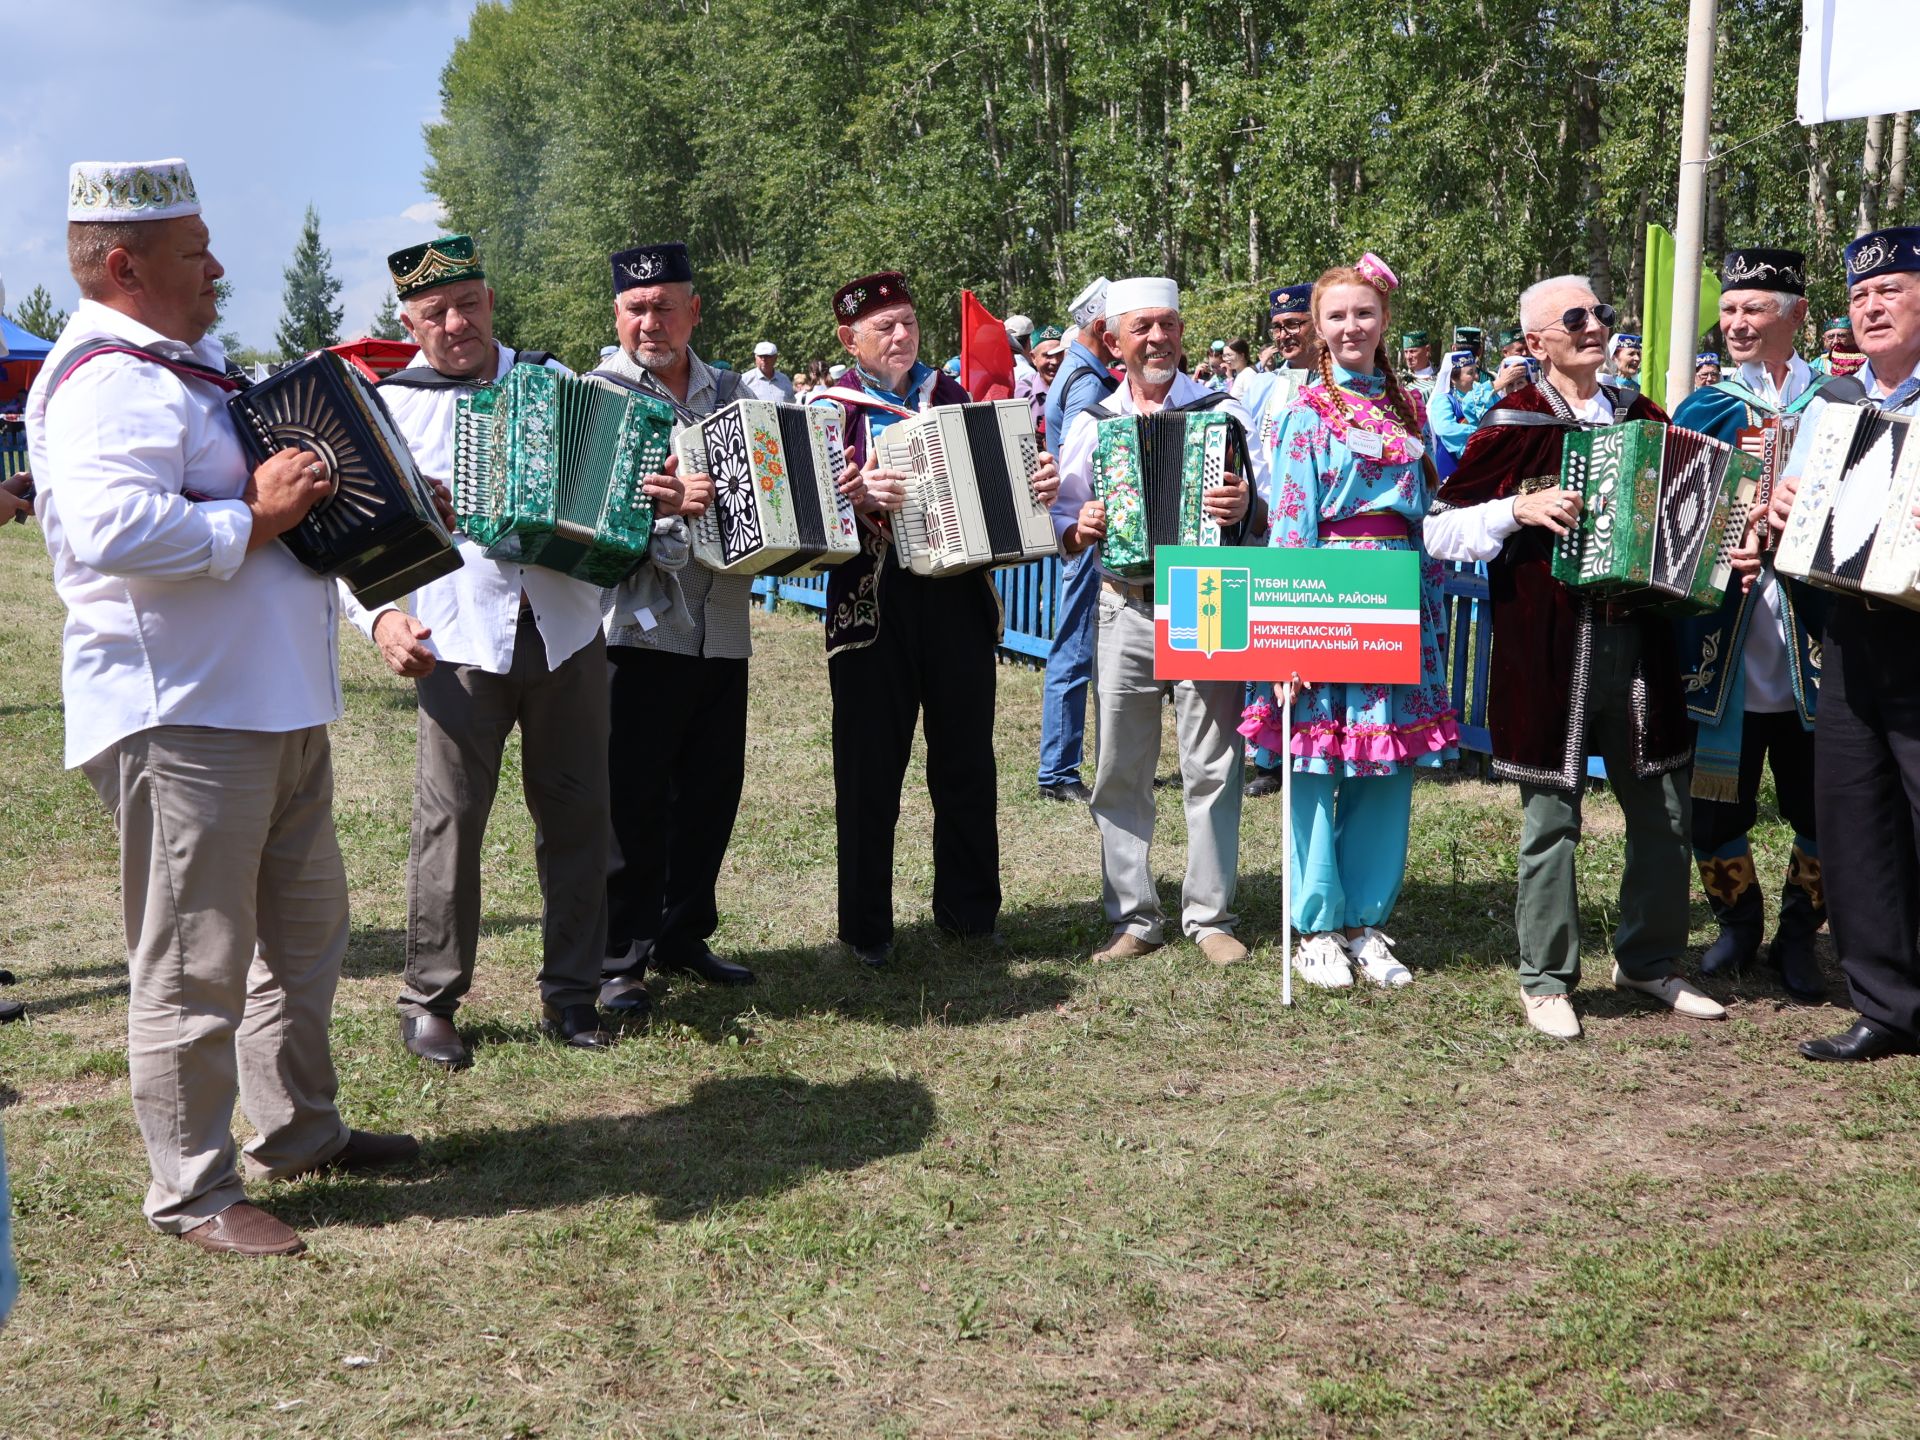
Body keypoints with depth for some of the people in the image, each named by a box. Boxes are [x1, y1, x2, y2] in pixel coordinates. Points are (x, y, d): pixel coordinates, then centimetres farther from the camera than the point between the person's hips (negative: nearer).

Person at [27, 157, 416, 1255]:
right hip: (181, 714, -11)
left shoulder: (182, 369, 19)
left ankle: (300, 1131, 34)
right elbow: (111, 527, -33)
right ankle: (193, 1192, 9)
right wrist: (253, 518, -23)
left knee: (307, 927, 19)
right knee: (194, 964, -2)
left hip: (273, 704, 11)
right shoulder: (109, 381, -16)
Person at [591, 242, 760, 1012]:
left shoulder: (732, 393, 14)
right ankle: (620, 958, 7)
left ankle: (683, 935, 26)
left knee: (711, 789, 12)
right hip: (638, 628, -5)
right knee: (631, 798, -3)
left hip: (722, 629, 6)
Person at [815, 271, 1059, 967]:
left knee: (967, 761, 10)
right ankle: (866, 925, 13)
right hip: (873, 602, -3)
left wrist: (1039, 485, -2)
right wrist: (857, 496, -28)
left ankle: (968, 908, 24)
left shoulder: (953, 396, 12)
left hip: (959, 596, 4)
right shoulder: (831, 408, 1)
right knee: (870, 769, 2)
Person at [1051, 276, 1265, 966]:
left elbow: (1265, 504, -1)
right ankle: (1133, 916, 15)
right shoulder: (1090, 423, 11)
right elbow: (1061, 530, 12)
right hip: (1125, 610, 2)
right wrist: (1081, 528, -11)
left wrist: (1245, 506, -24)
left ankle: (1210, 915, 11)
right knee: (1121, 772, 4)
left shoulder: (1222, 409, 4)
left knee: (1211, 767, 0)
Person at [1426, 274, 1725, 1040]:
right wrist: (1520, 508, -16)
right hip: (1548, 649, -5)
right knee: (1551, 818, 0)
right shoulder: (1514, 424, -3)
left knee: (1664, 815, 9)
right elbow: (1436, 530, -4)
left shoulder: (1641, 416, 12)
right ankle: (1545, 982, 13)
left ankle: (1648, 961, 27)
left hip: (1637, 643, 5)